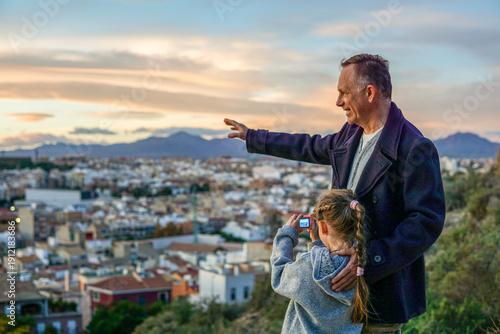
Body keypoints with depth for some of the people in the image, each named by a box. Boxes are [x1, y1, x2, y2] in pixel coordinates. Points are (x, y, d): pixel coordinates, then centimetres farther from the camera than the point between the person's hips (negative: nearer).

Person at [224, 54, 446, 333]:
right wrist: (253, 138, 34)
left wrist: (371, 260, -29)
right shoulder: (351, 135, 9)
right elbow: (313, 147, 28)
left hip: (384, 288, -8)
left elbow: (427, 222, -23)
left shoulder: (415, 149, -19)